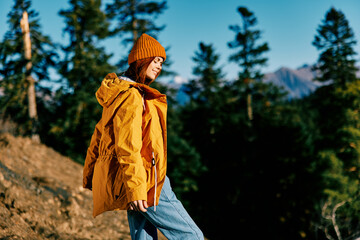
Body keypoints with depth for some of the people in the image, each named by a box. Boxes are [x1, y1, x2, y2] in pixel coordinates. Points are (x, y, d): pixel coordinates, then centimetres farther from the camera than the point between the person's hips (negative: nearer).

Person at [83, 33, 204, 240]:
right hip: (144, 182, -10)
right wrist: (135, 188, -26)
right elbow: (127, 146, -22)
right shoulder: (131, 95, -13)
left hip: (138, 184, 10)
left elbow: (99, 135, 22)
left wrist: (90, 176, 26)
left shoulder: (119, 94, 19)